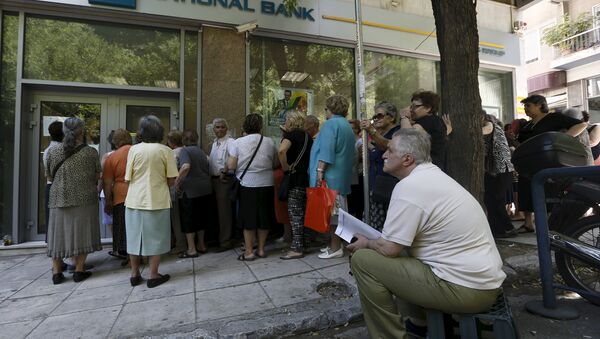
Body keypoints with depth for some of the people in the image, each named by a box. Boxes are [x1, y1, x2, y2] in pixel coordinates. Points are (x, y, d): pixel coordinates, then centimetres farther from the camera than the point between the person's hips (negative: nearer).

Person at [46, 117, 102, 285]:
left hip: (59, 199, 2)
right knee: (82, 233, 5)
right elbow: (97, 176, 2)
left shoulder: (52, 152, 2)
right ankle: (79, 270, 11)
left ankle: (56, 272, 16)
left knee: (58, 234, 10)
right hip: (84, 199, -2)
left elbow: (49, 177, 12)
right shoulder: (91, 152, -6)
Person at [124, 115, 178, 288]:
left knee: (135, 237, 15)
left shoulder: (134, 149, -2)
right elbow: (171, 180, -6)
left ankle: (135, 274, 27)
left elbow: (128, 178, 1)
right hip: (157, 200, -2)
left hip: (135, 200, 2)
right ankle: (153, 275, 16)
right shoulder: (166, 151, -6)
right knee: (155, 238, 9)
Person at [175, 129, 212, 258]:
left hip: (190, 191, -7)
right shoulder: (201, 151, 13)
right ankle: (201, 245, 27)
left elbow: (186, 166, -27)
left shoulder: (185, 151, -9)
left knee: (188, 219, 5)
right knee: (199, 217, 18)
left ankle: (191, 249, 11)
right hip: (205, 189, 7)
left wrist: (177, 181, -18)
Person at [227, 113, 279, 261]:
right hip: (266, 184, 2)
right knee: (264, 216, 13)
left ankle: (248, 252, 15)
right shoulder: (269, 142, 0)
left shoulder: (237, 142, -6)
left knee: (248, 218, 9)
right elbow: (276, 164, 6)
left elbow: (231, 166, -10)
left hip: (247, 184, -2)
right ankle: (261, 249, 23)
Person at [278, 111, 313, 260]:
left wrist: (285, 167, -15)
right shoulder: (308, 136, 14)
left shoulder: (291, 134, -8)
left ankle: (297, 249, 1)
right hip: (307, 177, 8)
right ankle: (300, 243, 26)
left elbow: (282, 150, -28)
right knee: (301, 213, 15)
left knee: (295, 214, -3)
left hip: (295, 178, -8)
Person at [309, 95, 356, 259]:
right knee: (337, 210, 13)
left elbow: (326, 150, -20)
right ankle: (335, 244, 23)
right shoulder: (347, 126, 20)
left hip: (331, 176, -9)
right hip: (343, 175, 10)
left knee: (331, 210, -4)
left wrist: (320, 170, -21)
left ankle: (335, 248, 3)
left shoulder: (331, 124, -9)